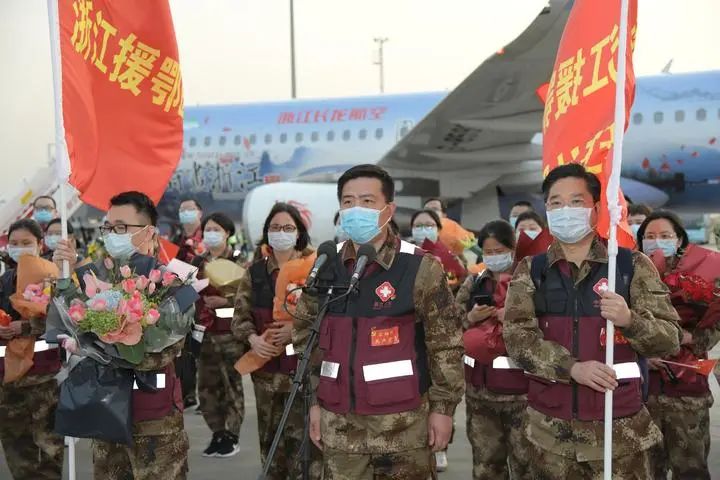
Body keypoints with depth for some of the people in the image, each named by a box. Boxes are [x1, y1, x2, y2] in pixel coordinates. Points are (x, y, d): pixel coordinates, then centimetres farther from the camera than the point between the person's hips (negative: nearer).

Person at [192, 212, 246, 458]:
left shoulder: (238, 261, -1)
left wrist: (225, 301, -17)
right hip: (204, 331, 5)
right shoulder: (197, 262, 12)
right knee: (207, 385, 7)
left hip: (230, 332, -4)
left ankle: (231, 436, 10)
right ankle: (218, 434, 19)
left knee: (232, 384, 0)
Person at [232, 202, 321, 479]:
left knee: (302, 438, -3)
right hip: (266, 366, 4)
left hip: (304, 365, -4)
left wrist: (297, 328, -20)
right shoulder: (255, 271, 8)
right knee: (270, 436, 14)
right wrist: (252, 338, -11)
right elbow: (240, 315, 7)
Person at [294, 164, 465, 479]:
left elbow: (446, 345, -6)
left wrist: (443, 406, -6)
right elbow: (306, 336, 11)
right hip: (339, 423, 4)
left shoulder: (422, 269, -9)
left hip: (402, 422, -4)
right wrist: (314, 400, 9)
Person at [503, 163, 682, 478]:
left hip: (620, 428, -1)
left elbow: (670, 340, -4)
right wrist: (572, 367, -19)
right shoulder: (530, 270, 4)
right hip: (549, 429, 2)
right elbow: (516, 336, -7)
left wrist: (629, 319, -23)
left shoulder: (633, 266, -1)